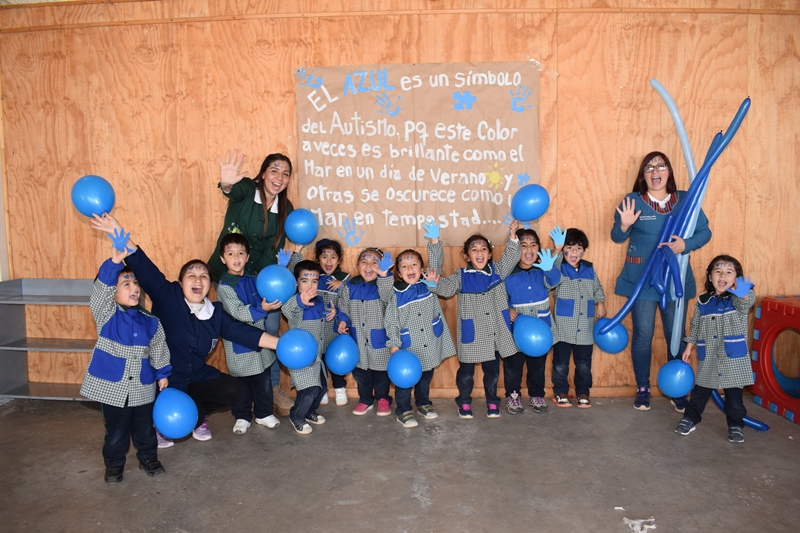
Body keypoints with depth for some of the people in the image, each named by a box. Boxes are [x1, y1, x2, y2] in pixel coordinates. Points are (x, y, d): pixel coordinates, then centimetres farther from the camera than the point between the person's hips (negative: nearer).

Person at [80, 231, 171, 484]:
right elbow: (102, 288, -28)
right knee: (116, 430, 12)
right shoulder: (107, 315, -9)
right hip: (112, 386, -2)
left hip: (142, 387, 2)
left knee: (145, 428, 16)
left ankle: (148, 458, 36)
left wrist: (163, 376, 6)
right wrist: (115, 261, -43)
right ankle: (114, 464, 33)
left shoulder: (150, 321, -1)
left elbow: (159, 352, 7)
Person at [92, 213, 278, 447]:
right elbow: (144, 268, -21)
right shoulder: (167, 297, -11)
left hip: (197, 377, 4)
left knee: (232, 390, -16)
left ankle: (197, 413, 15)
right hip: (164, 378, -4)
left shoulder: (216, 313, -2)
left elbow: (243, 332, -8)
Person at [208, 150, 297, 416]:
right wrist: (227, 184, -64)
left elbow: (274, 248, -6)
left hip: (259, 274, 3)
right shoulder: (247, 190, -14)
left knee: (271, 327, -3)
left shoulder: (285, 209, -4)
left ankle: (273, 387, 15)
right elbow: (234, 191, -40)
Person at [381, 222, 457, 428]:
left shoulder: (428, 284, -2)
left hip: (430, 344, 3)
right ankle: (403, 410, 24)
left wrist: (434, 241, -22)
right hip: (408, 346, -3)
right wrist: (393, 344, -16)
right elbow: (391, 321, -8)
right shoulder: (396, 294, -10)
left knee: (426, 376, 21)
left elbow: (436, 264, -11)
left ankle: (423, 403, 40)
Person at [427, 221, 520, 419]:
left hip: (494, 334, 2)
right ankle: (464, 402, 34)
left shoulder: (497, 271, 1)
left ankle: (492, 401, 38)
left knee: (492, 371, 17)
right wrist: (435, 282, -39)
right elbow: (446, 288, -17)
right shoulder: (461, 277, -5)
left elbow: (511, 259, -11)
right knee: (466, 372, 12)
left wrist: (512, 236, -27)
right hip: (471, 334, -2)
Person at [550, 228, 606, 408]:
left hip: (585, 328, 3)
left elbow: (597, 288, 21)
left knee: (584, 363, 13)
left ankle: (583, 392, 27)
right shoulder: (558, 267, -6)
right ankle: (560, 392, 23)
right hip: (563, 327, -3)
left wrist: (600, 302, 2)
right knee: (560, 363, 7)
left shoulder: (589, 268, 8)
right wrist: (557, 251, -42)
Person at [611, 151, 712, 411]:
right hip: (641, 279, -1)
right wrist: (624, 225, -24)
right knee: (643, 335, 2)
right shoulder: (632, 201, -1)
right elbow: (617, 237, -3)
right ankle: (642, 389, 17)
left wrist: (686, 244, -16)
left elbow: (704, 232, 3)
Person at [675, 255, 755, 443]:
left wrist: (744, 294, -55)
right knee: (700, 391, 13)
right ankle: (690, 418, 27)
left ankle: (736, 425, 24)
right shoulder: (703, 301, 2)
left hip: (734, 359, -2)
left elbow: (748, 301, -32)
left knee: (734, 395, 8)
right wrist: (689, 348, 10)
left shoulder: (738, 300, -6)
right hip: (708, 359, 2)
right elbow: (695, 327, 11)